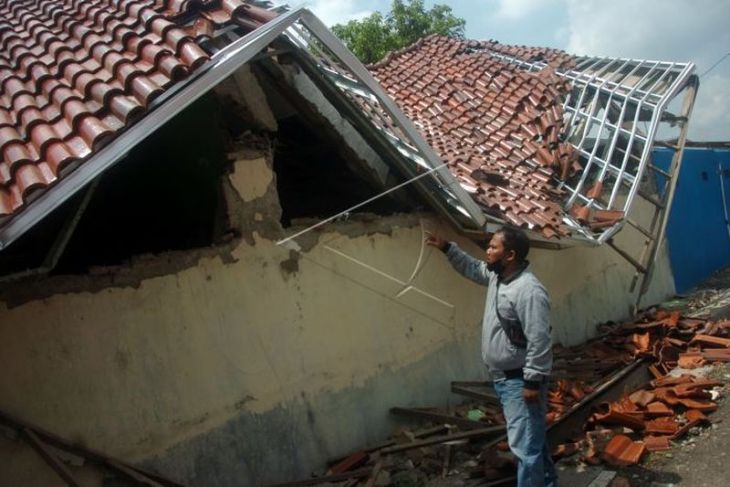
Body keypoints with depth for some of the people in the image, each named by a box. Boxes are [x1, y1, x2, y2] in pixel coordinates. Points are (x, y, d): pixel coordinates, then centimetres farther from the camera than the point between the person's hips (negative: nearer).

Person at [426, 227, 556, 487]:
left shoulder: (528, 290, -26)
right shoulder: (497, 275, 3)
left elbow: (539, 341, -26)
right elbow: (472, 268, 25)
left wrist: (533, 382, -23)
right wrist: (447, 248, 15)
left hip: (520, 380, -10)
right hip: (503, 377, 10)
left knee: (524, 444, -2)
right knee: (532, 436, 24)